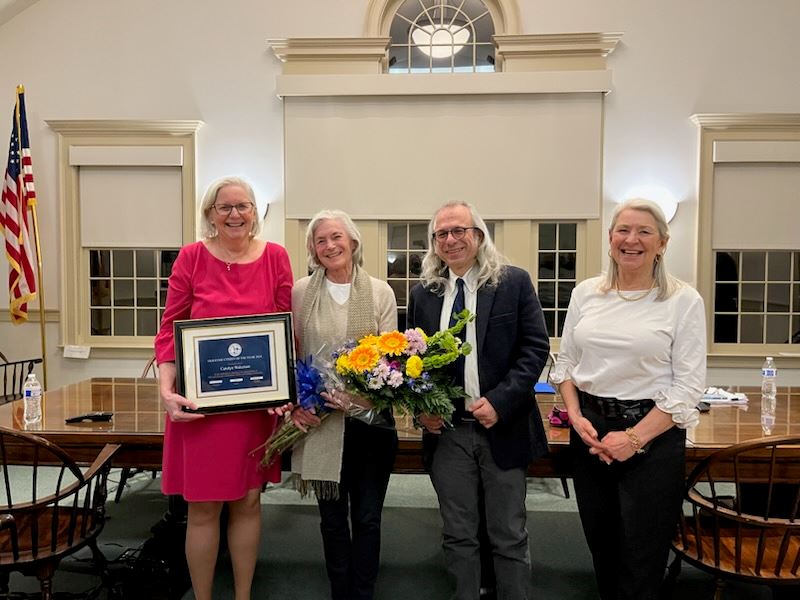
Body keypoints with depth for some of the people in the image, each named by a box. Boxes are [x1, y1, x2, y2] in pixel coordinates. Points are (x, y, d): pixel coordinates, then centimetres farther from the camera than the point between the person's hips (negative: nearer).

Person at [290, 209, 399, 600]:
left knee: (367, 517, 11)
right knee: (332, 517, 14)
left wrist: (360, 394, -19)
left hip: (371, 418, 0)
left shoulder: (380, 292, 0)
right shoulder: (301, 292, 1)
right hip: (320, 421, 1)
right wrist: (294, 402, -8)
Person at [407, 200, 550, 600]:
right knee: (458, 536, 13)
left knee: (508, 536, 10)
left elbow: (535, 348, -5)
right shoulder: (423, 294, 7)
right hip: (447, 431, 3)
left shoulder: (514, 283, -2)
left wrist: (500, 400, -16)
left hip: (503, 428, -2)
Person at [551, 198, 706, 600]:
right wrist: (576, 416, -6)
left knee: (640, 560, 7)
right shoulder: (586, 293, 4)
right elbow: (565, 363, 9)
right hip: (589, 430, 4)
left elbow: (688, 386, -9)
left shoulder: (684, 301, -6)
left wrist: (634, 438, -15)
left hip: (653, 433, -3)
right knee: (601, 546, 18)